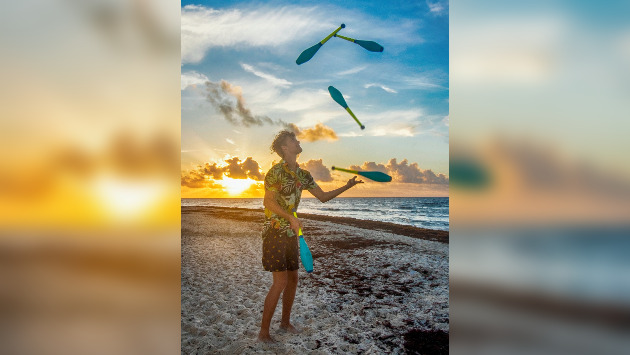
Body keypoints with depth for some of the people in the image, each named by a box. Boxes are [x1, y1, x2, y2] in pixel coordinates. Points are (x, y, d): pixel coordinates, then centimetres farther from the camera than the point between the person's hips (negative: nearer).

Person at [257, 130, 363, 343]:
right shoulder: (276, 171, -13)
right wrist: (291, 217, -26)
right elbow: (268, 201, -16)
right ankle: (263, 332, 4)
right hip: (274, 231, -7)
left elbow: (323, 196, 13)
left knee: (293, 279, 13)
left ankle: (285, 322, 30)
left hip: (290, 232, 8)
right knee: (280, 281, -9)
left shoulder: (303, 175, 9)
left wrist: (347, 186, 6)